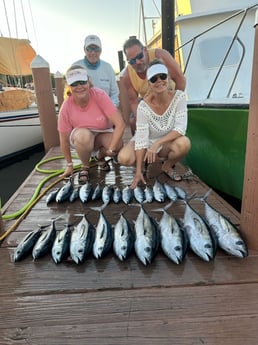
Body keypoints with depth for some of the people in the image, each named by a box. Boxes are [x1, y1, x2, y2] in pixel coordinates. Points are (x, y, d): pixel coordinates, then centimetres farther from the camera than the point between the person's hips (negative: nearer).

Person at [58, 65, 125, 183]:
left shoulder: (100, 95, -26)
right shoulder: (66, 107, -23)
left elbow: (120, 124, -30)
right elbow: (64, 140, -12)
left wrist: (111, 149, -32)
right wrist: (69, 165, -5)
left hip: (103, 133, 1)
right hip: (81, 136, 0)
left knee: (118, 145, -31)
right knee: (83, 135, -37)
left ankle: (100, 156, 6)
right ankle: (85, 167, -6)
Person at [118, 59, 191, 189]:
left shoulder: (179, 97, -19)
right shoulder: (144, 106, -23)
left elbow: (181, 128, -22)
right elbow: (141, 139, -23)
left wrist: (157, 143, -33)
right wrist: (138, 171, -25)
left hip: (168, 142, 0)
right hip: (148, 142, 0)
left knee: (184, 143, -33)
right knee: (124, 158, -27)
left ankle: (168, 166, 1)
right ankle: (161, 158, 3)